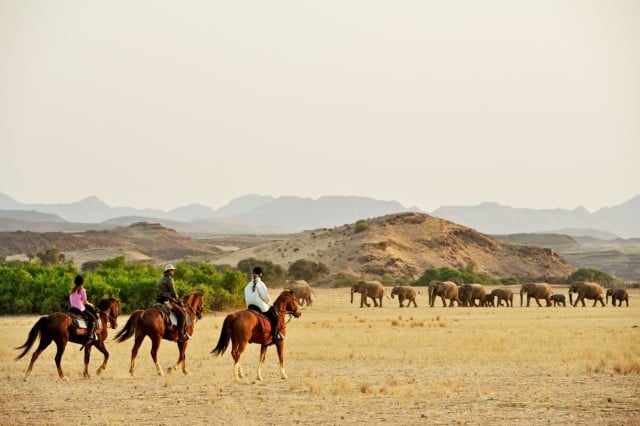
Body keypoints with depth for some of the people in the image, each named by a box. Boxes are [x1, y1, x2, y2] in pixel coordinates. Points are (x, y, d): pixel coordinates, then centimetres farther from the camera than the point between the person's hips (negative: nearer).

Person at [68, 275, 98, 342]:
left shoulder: (71, 291, 11)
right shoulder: (82, 290, -8)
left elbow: (70, 301, 15)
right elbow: (85, 302, -6)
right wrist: (89, 304, 15)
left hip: (72, 309, 7)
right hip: (80, 310, -6)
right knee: (93, 318, 1)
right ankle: (91, 334, -14)